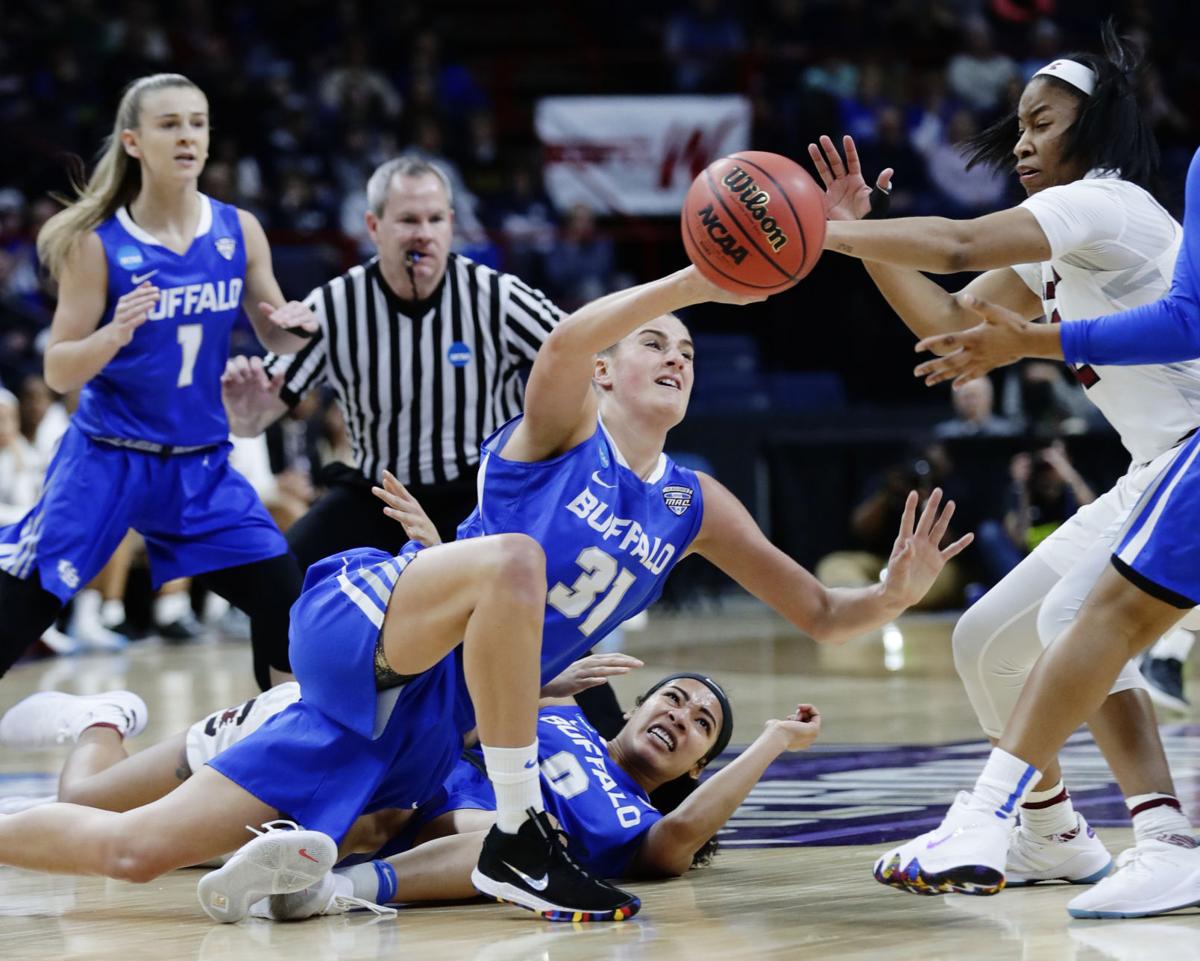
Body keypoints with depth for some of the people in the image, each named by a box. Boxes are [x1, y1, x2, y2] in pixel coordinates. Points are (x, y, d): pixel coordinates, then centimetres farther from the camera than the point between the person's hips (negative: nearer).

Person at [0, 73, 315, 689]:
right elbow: (58, 372, -8)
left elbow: (277, 340, 11)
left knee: (284, 597, -3)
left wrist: (296, 326, -13)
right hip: (105, 460, -3)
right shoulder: (97, 243, -10)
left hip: (201, 465, 4)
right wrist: (115, 333, -28)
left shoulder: (239, 232, -1)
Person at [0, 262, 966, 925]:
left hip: (426, 722, 5)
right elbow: (565, 342, -26)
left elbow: (822, 616, 14)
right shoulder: (562, 429, -1)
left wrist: (894, 594, -7)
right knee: (512, 557, -36)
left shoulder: (695, 507, 14)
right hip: (359, 627, -5)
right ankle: (518, 840, -28)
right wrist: (697, 280, -38)